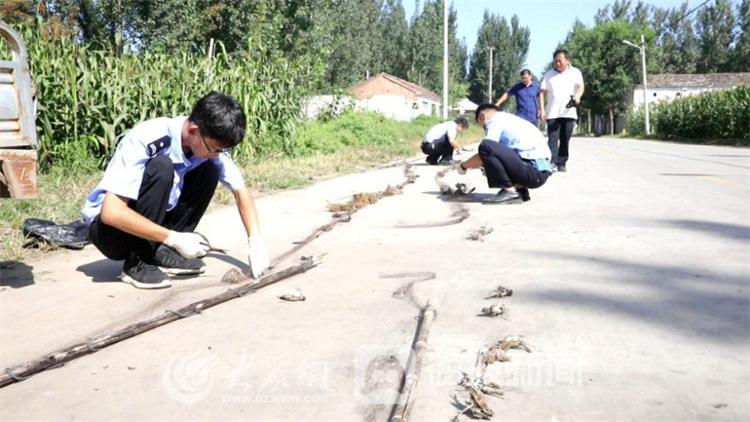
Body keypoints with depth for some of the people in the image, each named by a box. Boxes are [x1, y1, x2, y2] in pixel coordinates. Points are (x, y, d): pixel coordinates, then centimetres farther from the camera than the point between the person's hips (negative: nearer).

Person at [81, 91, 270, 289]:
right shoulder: (146, 140, -30)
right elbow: (112, 212, -34)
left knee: (209, 170, -11)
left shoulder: (209, 142, -11)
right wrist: (174, 238, -31)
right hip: (108, 226, -6)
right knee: (161, 168, -31)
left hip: (153, 220, 6)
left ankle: (162, 252, -6)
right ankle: (138, 263, -18)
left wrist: (256, 242, -12)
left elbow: (240, 190, -1)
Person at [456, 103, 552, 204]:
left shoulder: (496, 121, -2)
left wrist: (463, 166, 10)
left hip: (534, 171, -10)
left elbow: (481, 157, -7)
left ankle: (509, 191, -10)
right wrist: (490, 168, 43)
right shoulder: (509, 119, 24)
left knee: (485, 146, -18)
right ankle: (520, 190, 10)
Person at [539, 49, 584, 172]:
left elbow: (580, 86, -3)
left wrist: (577, 97, -25)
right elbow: (542, 92, 10)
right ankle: (552, 163, -14)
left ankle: (561, 163, 12)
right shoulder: (549, 74, 12)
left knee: (565, 140, 4)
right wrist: (542, 110, -1)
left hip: (568, 112, 0)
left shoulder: (575, 72, 10)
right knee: (553, 139, -9)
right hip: (552, 114, 0)